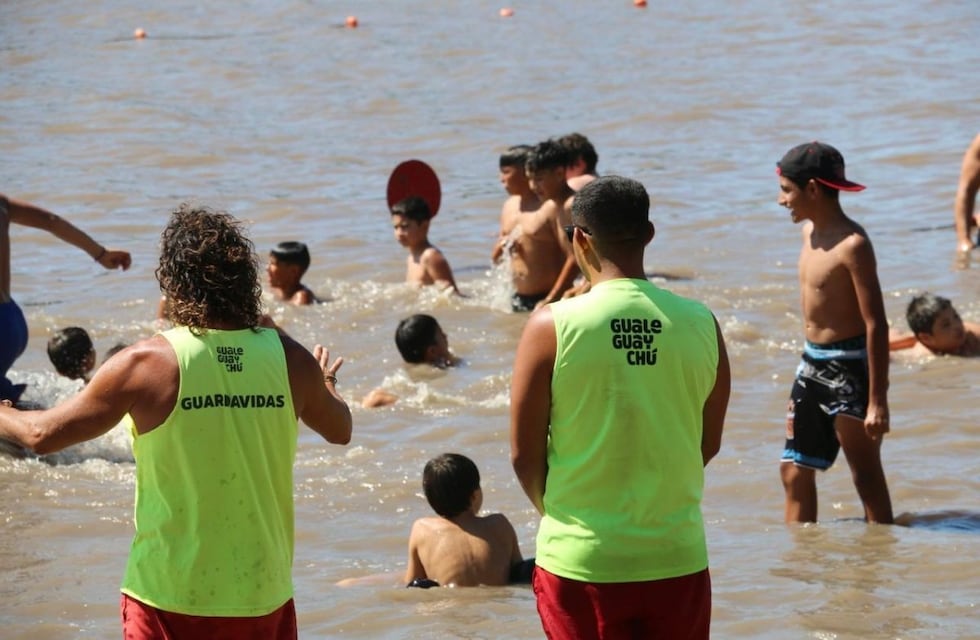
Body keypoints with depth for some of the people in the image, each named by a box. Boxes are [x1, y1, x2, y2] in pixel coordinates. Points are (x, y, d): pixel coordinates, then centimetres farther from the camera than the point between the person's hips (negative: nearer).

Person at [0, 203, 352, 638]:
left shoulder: (146, 364, -12)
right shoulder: (289, 359, -3)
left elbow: (43, 435, -1)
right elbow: (339, 431, 19)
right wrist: (326, 385, 41)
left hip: (173, 598, -3)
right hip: (264, 595, 3)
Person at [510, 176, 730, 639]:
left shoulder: (553, 326, -11)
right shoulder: (700, 324, -2)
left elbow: (524, 455, -5)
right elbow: (708, 445, 9)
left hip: (583, 561, -2)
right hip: (677, 557, 2)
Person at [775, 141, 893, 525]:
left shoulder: (851, 245, -19)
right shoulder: (811, 233, 7)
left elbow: (876, 324, -20)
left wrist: (877, 401, -22)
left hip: (849, 367, -9)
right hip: (812, 364, 9)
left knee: (866, 477, 0)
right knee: (794, 472, 11)